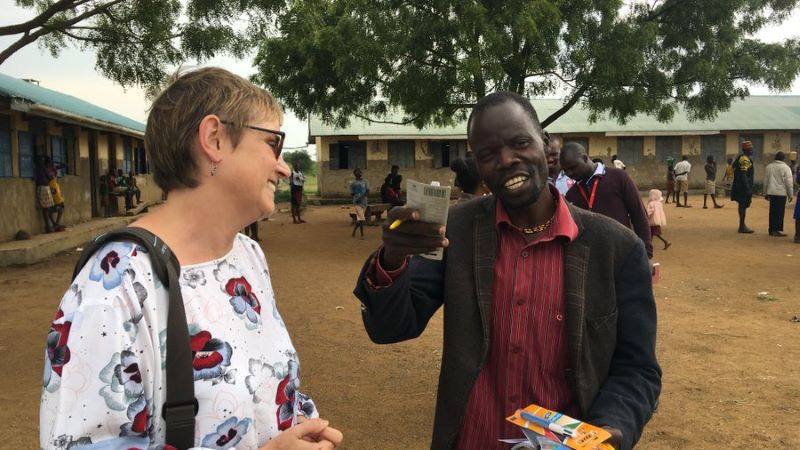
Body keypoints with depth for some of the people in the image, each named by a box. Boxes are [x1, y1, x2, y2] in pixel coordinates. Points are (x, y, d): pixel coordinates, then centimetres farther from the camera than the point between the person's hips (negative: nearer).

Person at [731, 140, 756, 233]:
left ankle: (742, 225, 25)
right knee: (743, 206, -7)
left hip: (740, 187, 11)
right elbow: (743, 175, -23)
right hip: (743, 187, -11)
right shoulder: (745, 159, -16)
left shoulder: (741, 158, 17)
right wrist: (747, 188, -25)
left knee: (742, 205, 16)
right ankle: (742, 227, -5)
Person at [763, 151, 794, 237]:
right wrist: (790, 194, 0)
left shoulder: (768, 166, 8)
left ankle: (772, 229, 12)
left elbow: (765, 181, 12)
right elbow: (788, 182, -8)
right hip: (781, 193, -5)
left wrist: (765, 193, 19)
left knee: (772, 211, 10)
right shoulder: (785, 168, -7)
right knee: (780, 212, -1)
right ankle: (778, 230, -2)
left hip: (771, 192, 5)